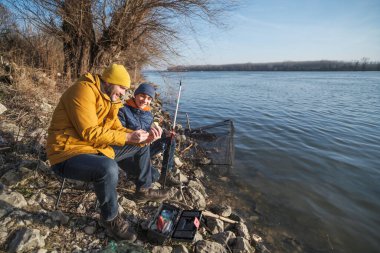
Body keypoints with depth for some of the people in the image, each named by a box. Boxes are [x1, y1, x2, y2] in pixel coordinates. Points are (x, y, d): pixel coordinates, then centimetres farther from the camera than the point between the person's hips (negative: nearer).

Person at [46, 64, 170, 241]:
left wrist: (143, 138, -9)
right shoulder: (84, 90, -20)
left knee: (142, 146, 11)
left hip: (95, 148, 9)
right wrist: (128, 137, -23)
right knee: (108, 168, -40)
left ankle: (144, 189, 27)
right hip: (68, 153, -9)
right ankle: (110, 219, -11)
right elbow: (89, 133, -27)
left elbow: (116, 128, 7)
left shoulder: (109, 98, 9)